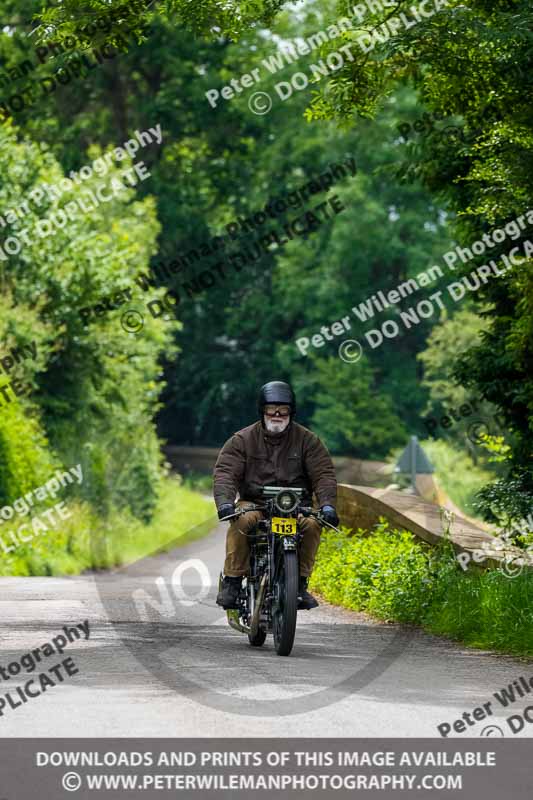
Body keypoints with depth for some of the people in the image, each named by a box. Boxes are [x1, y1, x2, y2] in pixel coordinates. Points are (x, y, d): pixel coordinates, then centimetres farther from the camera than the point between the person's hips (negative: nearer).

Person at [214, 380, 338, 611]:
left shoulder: (307, 440, 7)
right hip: (254, 503, -1)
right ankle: (231, 583, -26)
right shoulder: (242, 440, 5)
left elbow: (324, 474, -1)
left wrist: (327, 504, -20)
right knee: (242, 521, -34)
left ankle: (300, 583, -19)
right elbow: (225, 472, -5)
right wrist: (225, 502, -25)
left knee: (311, 524, -31)